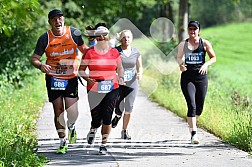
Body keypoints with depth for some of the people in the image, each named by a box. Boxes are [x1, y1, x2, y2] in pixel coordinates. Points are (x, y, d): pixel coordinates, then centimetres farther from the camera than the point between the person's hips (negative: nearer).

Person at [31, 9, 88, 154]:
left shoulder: (74, 33, -4)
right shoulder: (45, 38, -6)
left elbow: (83, 49, 14)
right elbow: (34, 58, -3)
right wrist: (40, 65, -24)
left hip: (71, 77, 0)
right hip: (53, 78, 0)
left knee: (72, 112, -10)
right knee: (58, 111, 3)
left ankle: (71, 127, 26)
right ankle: (63, 142, 18)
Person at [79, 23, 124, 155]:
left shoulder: (114, 52, 6)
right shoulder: (90, 52, 0)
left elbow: (120, 67, 20)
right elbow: (81, 69, 4)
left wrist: (121, 77, 1)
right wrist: (87, 78, -14)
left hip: (111, 89, 1)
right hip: (94, 90, -1)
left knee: (107, 117, -7)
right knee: (96, 119, 0)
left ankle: (104, 144, 6)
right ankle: (93, 130, 38)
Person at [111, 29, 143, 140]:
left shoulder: (136, 52, 6)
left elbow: (140, 68, 14)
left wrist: (139, 74, -7)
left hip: (132, 83, 3)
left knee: (129, 109, 1)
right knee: (120, 109, -11)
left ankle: (124, 131, 17)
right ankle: (117, 116, 27)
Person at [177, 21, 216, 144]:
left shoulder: (205, 43, 2)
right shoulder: (183, 45, 4)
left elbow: (213, 58, 7)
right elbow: (179, 57, 17)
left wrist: (206, 64, -13)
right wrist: (180, 64, -6)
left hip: (201, 77, 1)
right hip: (187, 78, -1)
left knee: (199, 107, 8)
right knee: (192, 105, -15)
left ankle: (192, 123, 39)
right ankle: (193, 133, -16)